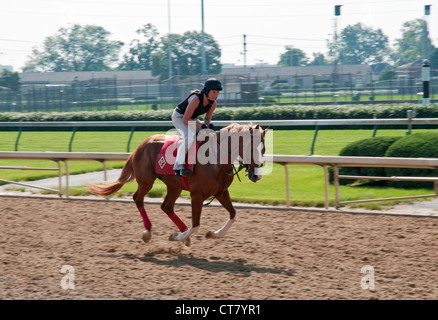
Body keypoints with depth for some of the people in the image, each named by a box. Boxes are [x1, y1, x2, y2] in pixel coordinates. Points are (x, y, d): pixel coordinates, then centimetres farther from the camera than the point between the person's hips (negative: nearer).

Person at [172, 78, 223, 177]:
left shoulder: (213, 103, -10)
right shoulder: (196, 99, -33)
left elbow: (207, 118, 5)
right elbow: (185, 120, -31)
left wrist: (209, 124, -17)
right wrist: (201, 125, -33)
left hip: (192, 118, 8)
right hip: (179, 117, -8)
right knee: (189, 137, -32)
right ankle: (179, 166, -33)